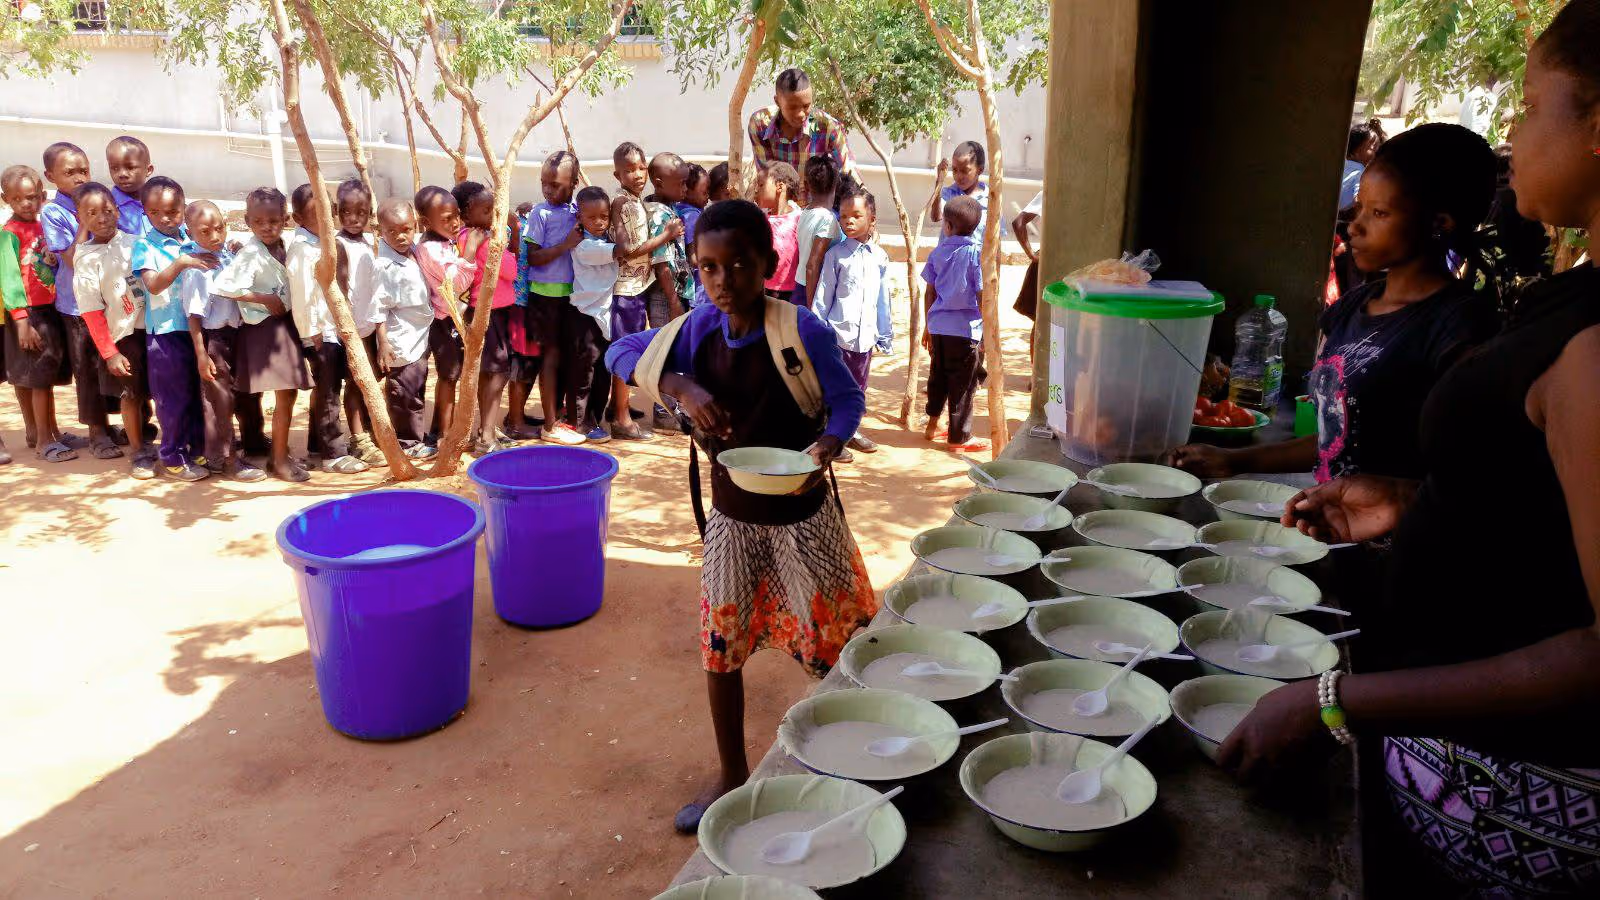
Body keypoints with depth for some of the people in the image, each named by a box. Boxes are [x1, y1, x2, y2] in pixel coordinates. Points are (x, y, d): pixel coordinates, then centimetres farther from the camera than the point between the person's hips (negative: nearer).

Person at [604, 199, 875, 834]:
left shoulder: (802, 331, -19)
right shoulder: (701, 328, -7)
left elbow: (847, 401, -11)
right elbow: (621, 353, -1)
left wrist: (826, 447, -32)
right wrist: (680, 386, -19)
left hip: (800, 513, -4)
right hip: (731, 514, 4)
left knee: (834, 646, 5)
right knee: (720, 645, 12)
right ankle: (731, 775, 31)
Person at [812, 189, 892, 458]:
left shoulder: (879, 256, 7)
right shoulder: (836, 254, -5)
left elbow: (883, 300, 13)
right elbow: (823, 297, -4)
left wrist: (886, 334, 14)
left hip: (866, 335, 4)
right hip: (838, 333, -4)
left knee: (858, 386, 15)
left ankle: (850, 429, 32)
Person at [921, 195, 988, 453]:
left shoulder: (938, 252, 4)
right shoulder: (977, 255, -10)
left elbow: (929, 293, 9)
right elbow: (983, 297, -11)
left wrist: (929, 327, 20)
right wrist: (988, 333, -3)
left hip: (938, 325, 5)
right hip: (966, 328, -5)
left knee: (937, 376, 19)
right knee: (963, 383, 5)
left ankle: (932, 425, 29)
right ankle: (959, 437, 12)